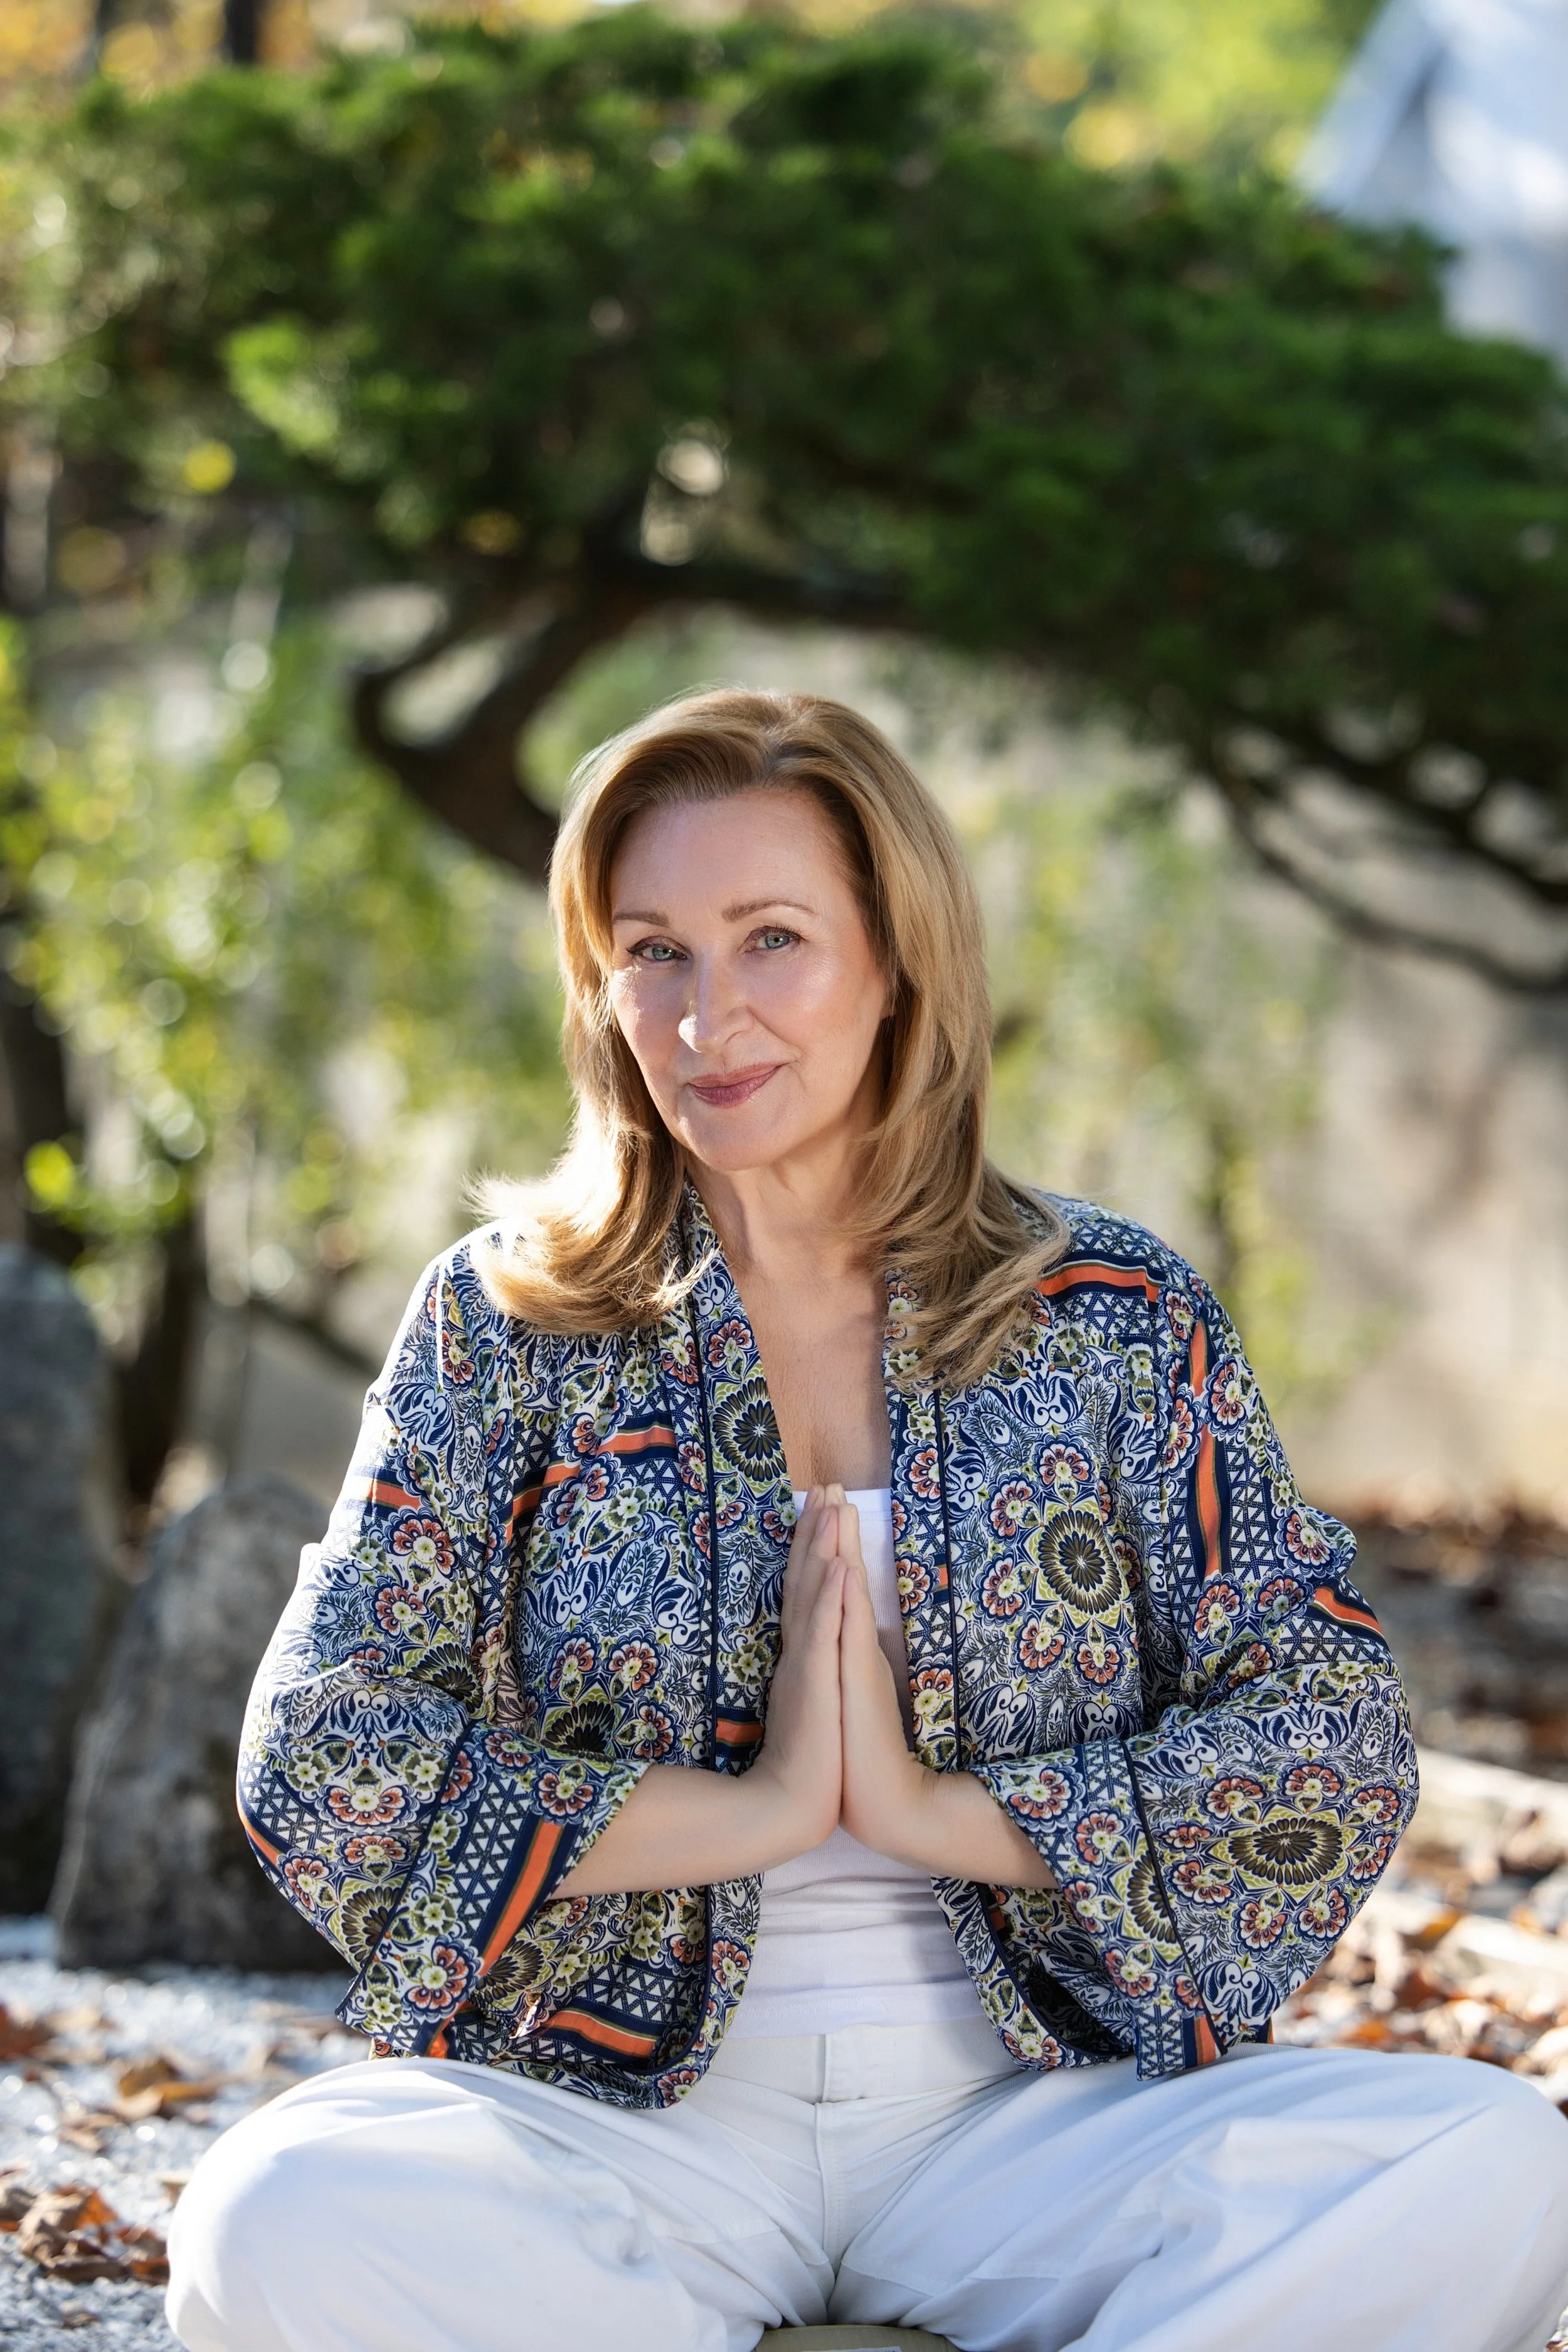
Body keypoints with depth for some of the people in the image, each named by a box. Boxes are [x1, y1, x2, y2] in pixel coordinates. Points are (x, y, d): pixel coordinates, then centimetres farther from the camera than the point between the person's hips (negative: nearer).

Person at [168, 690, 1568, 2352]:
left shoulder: (1118, 1321, 7)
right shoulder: (504, 1323, 6)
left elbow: (1337, 1750, 0)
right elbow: (317, 1757, -4)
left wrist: (940, 1812, -11)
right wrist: (749, 1811, -11)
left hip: (1029, 2104, 1)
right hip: (626, 2121, 0)